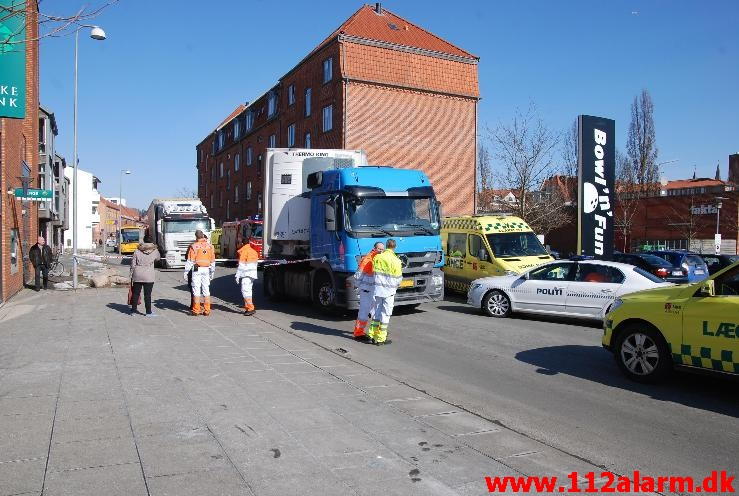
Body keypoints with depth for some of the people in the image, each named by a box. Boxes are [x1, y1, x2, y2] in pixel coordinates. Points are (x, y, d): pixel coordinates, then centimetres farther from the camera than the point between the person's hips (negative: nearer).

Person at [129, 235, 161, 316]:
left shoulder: (137, 250, 0)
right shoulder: (154, 251, -3)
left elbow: (133, 264, 2)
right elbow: (158, 258, 18)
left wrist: (132, 274, 10)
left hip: (137, 275, 2)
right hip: (148, 276, -2)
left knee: (135, 293, 12)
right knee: (147, 294, 1)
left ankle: (133, 310, 21)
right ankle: (148, 312, 3)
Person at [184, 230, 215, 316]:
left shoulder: (194, 246, -6)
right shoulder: (209, 246, 5)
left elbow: (190, 261, -7)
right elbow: (213, 261, 9)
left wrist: (186, 272, -2)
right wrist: (212, 272, 18)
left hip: (197, 269, -3)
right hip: (206, 269, 3)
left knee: (196, 289, 2)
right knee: (206, 289, 7)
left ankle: (196, 310, 3)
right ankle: (207, 310, 8)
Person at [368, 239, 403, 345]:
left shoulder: (377, 258, 0)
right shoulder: (396, 261, -12)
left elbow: (374, 272, 10)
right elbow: (398, 279, -5)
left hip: (378, 289, 4)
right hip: (389, 291, -4)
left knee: (377, 312, 16)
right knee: (385, 314, 4)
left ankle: (372, 335, 19)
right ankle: (380, 338, 7)